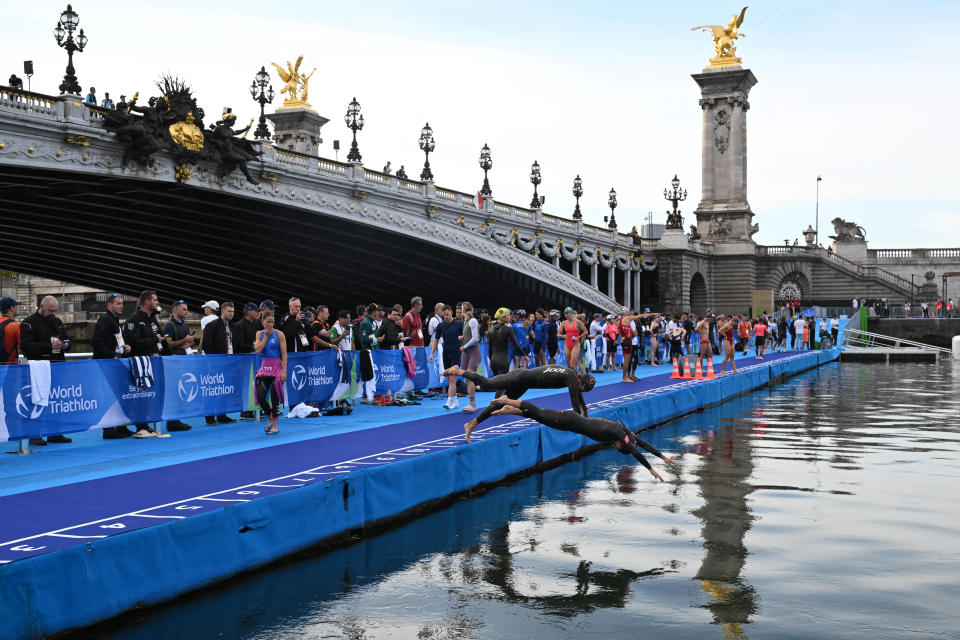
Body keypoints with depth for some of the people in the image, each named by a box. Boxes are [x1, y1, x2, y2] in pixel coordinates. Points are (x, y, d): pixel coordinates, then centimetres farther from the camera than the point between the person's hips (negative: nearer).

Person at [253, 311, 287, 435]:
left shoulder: (279, 334, -3)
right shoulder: (260, 334, 10)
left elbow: (284, 354, -6)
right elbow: (258, 350, -5)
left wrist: (284, 371, -14)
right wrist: (266, 335, -5)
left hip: (277, 367, -4)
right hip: (265, 367, 4)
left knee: (275, 398, -3)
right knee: (260, 396, -5)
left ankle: (274, 426, 7)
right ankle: (270, 418, 20)